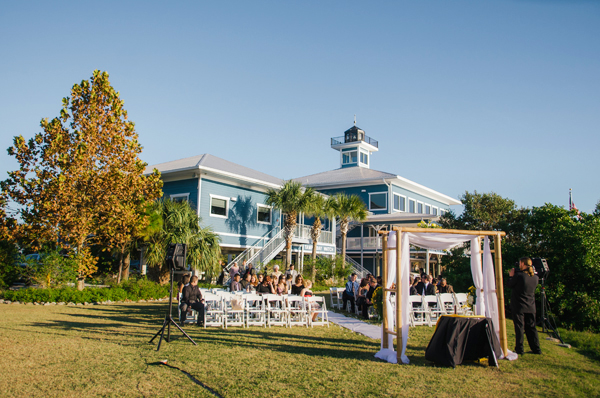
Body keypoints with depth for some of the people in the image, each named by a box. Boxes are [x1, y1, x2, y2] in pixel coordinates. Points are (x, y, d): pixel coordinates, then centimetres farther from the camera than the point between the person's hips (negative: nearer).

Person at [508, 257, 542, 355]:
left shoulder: (518, 275, -18)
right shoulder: (535, 277, 0)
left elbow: (509, 285, -6)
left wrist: (511, 276, 12)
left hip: (518, 306, -5)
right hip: (531, 307, 5)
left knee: (519, 327, 2)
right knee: (531, 327, 13)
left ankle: (519, 349, 5)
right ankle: (536, 348, 17)